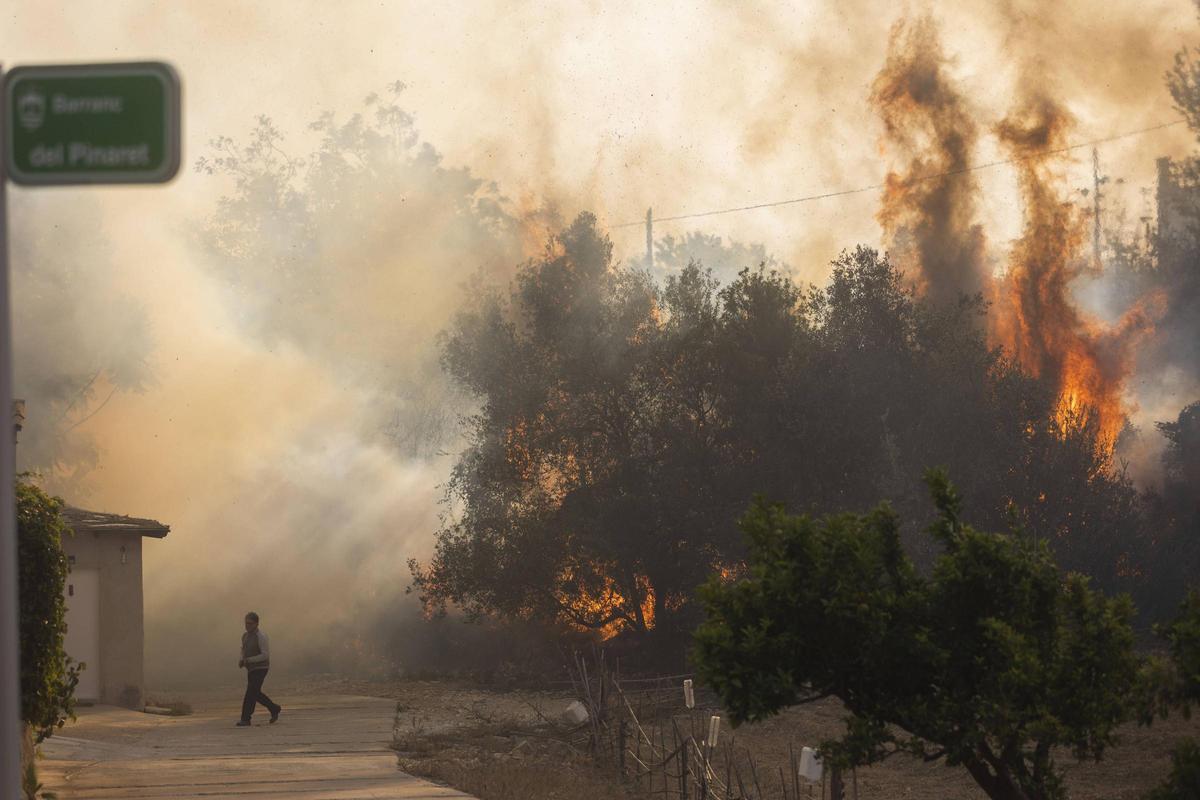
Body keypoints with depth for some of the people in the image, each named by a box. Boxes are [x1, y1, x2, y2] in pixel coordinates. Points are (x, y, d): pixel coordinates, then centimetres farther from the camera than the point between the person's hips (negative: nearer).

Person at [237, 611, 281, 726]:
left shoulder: (261, 637, -20)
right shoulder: (245, 636, 7)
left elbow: (266, 655, -24)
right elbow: (244, 651, 21)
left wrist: (249, 660, -28)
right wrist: (241, 661, -1)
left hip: (260, 669, -9)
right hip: (251, 669, 9)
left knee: (250, 693, -12)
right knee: (256, 694, 14)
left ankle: (245, 719, -7)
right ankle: (274, 709, 31)